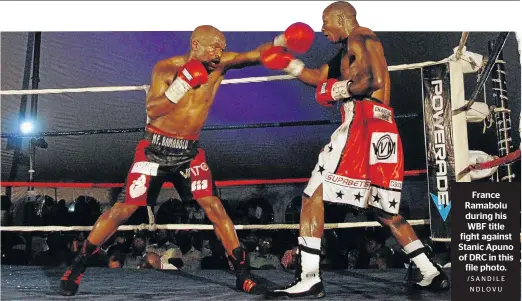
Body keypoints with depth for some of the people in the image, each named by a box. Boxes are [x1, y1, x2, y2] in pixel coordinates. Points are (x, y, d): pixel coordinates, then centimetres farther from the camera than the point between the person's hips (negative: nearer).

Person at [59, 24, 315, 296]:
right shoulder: (166, 68, -12)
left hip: (189, 151, 3)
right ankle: (77, 266, 15)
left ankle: (242, 274, 3)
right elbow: (152, 111, -18)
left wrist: (280, 41, -31)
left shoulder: (220, 64, -4)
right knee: (123, 210, -2)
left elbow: (255, 55, -13)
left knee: (215, 207, -6)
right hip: (156, 148, -3)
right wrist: (181, 85, -29)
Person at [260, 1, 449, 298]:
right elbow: (319, 76, 34)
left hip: (364, 124, -10)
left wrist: (339, 90, -4)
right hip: (384, 131, 10)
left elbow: (369, 78, -17)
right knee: (384, 210, 16)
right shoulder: (348, 50, 27)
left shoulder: (360, 37, 0)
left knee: (313, 196, -7)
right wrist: (288, 63, 30)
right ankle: (433, 273, 17)